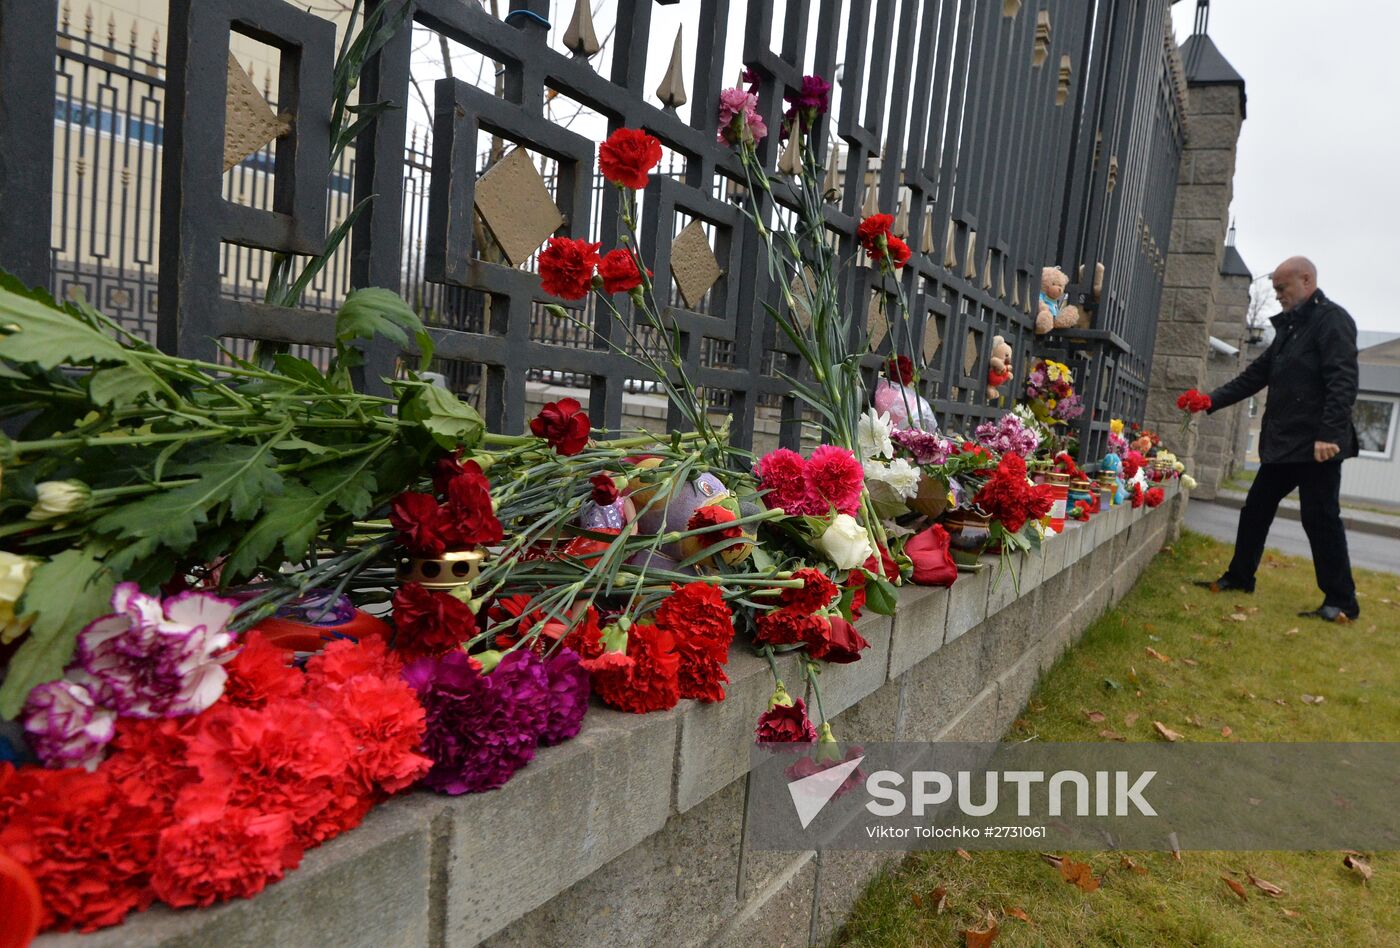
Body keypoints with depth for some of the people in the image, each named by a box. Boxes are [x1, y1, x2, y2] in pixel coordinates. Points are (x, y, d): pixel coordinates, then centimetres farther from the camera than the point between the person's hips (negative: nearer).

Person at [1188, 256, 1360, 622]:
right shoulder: (1289, 327, 18)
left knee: (1320, 518, -4)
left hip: (1316, 445, -9)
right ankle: (1239, 578, 27)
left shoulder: (1332, 319, -8)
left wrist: (1330, 434, -26)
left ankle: (1341, 603, 6)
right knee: (1256, 509, 14)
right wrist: (1212, 400, 8)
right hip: (1282, 443, 9)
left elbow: (1342, 381, -18)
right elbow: (1256, 374, 19)